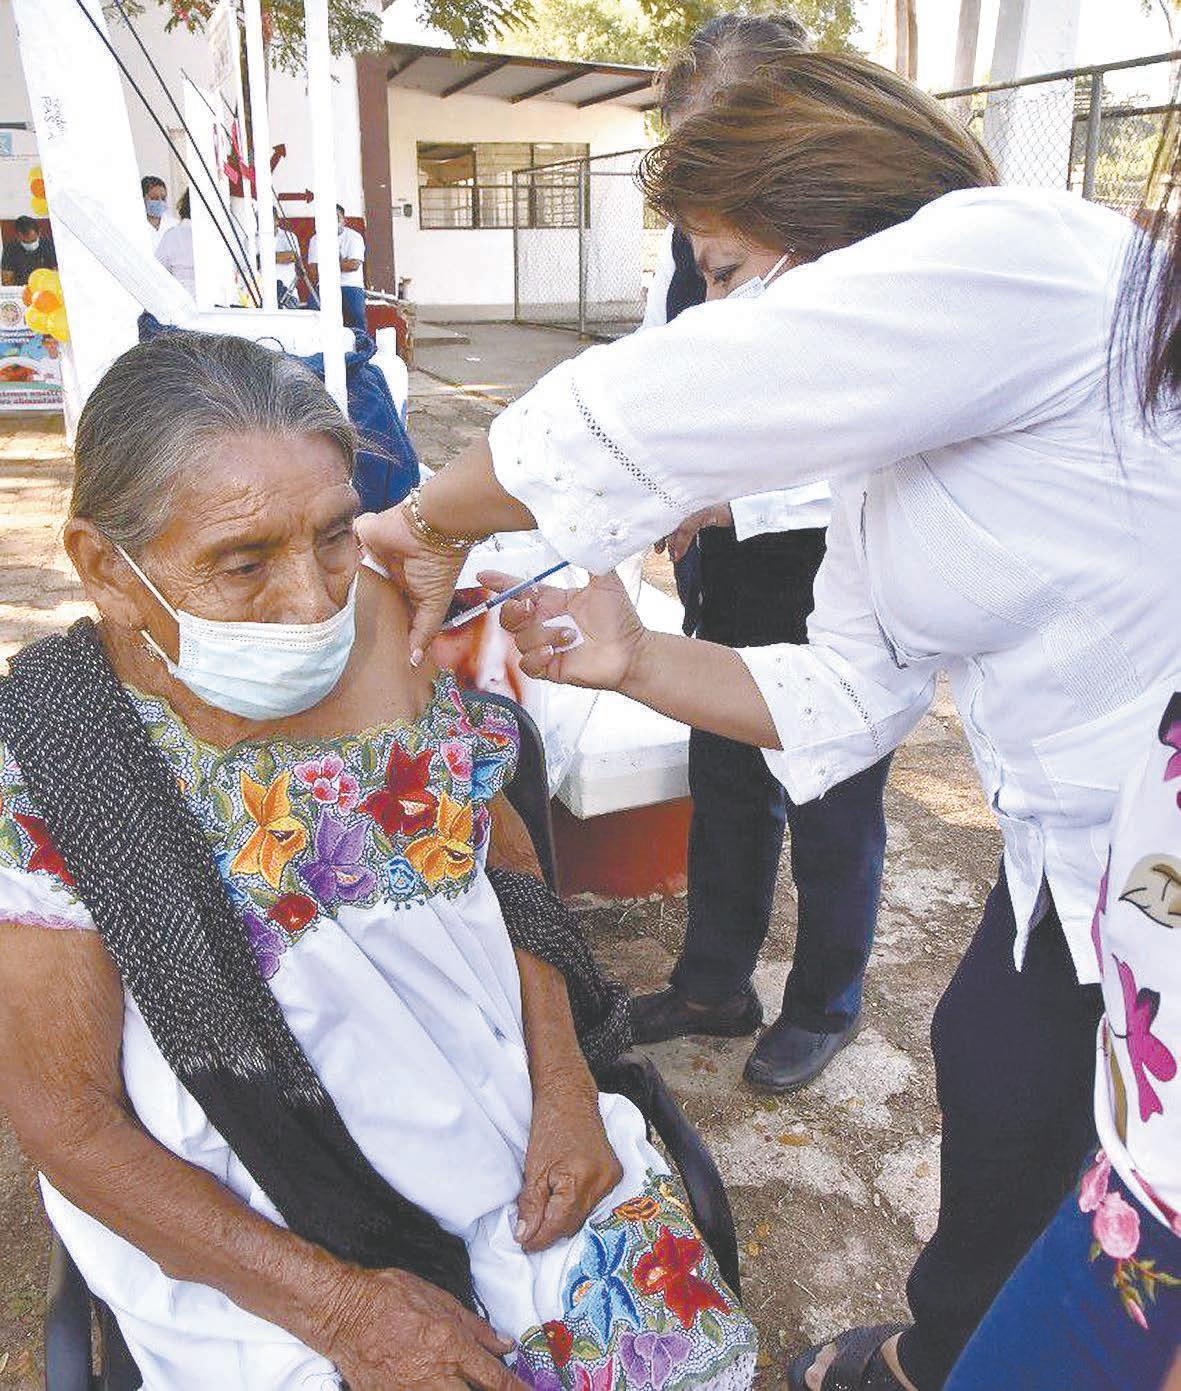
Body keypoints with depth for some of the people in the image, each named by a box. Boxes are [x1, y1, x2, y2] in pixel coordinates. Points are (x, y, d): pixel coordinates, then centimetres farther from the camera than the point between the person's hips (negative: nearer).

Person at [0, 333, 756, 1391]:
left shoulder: (384, 625, -10)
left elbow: (504, 848, 2)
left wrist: (565, 1089, -6)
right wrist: (333, 1304, -16)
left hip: (502, 1119, 3)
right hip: (247, 1237, -2)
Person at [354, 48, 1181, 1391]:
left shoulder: (1009, 249, -24)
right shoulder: (881, 464, 5)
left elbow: (635, 412, -27)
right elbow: (846, 695, 6)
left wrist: (427, 519, -12)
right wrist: (636, 661, -7)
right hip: (1072, 865, 9)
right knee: (990, 1078, 24)